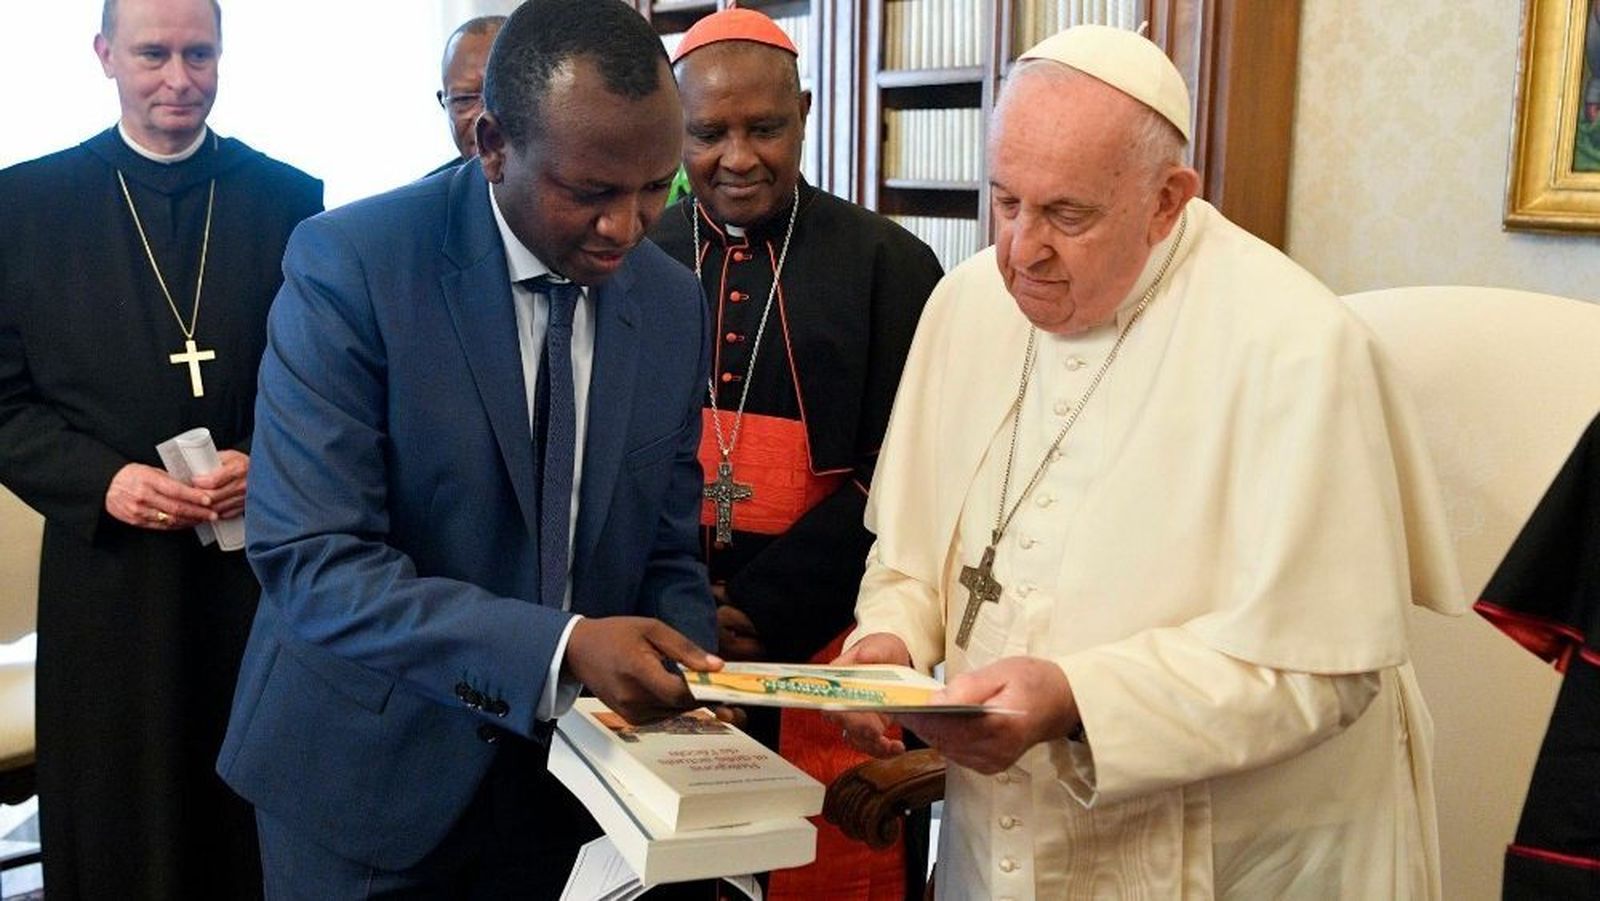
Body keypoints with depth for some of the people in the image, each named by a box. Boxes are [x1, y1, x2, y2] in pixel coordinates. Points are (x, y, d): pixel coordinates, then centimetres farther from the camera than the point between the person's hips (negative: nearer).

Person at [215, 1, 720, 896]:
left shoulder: (674, 300, -4)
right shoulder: (349, 263, -19)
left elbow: (665, 549, 2)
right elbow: (309, 562, -24)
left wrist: (684, 695, -16)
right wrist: (560, 648, -34)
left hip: (565, 765, 4)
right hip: (368, 766, -4)